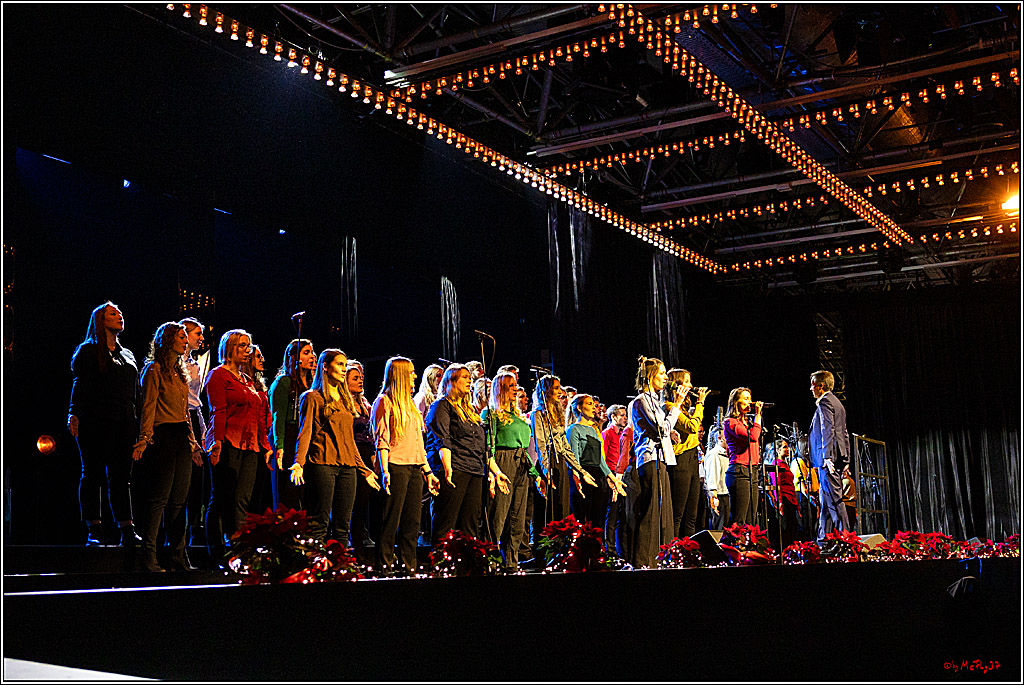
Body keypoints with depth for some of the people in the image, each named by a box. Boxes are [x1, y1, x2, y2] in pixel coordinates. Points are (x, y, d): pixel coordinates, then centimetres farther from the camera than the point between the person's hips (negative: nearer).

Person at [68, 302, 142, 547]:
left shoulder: (127, 355, 22)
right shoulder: (88, 350, 5)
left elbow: (137, 392, 19)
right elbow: (80, 385, -5)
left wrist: (142, 422, 12)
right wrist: (74, 414, -17)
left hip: (124, 425, 5)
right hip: (95, 422, -5)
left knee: (121, 476, 4)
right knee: (93, 475, -2)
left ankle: (127, 531, 3)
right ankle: (94, 531, 1)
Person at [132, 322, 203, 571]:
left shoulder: (180, 372, 21)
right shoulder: (154, 369, -3)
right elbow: (148, 407, -10)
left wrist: (192, 440, 21)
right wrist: (145, 438, -19)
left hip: (182, 438, 8)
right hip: (162, 436, -8)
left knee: (179, 500, 7)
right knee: (158, 498, -9)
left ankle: (179, 556, 9)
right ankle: (149, 557, -6)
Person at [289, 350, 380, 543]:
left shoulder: (347, 400, 22)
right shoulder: (312, 397, 3)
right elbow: (305, 433, -7)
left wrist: (364, 470, 21)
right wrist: (299, 463, -21)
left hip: (347, 466, 6)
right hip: (322, 463, -6)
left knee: (343, 525, 2)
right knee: (319, 523, -10)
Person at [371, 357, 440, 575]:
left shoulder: (409, 403, 22)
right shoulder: (385, 401, -1)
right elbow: (382, 440, -9)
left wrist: (427, 471, 18)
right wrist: (385, 471, -19)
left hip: (414, 468, 7)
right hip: (396, 467, -7)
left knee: (412, 523, 5)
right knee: (391, 521, -7)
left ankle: (408, 568, 9)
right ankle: (385, 568, -4)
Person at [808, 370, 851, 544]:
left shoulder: (824, 402, -8)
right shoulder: (837, 403, 22)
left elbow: (828, 431, -19)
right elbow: (844, 433, 22)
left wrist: (827, 457, -24)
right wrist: (845, 459, 22)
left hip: (828, 458, -10)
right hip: (838, 458, 10)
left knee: (834, 499, -10)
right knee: (825, 500, 11)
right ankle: (823, 540, 13)